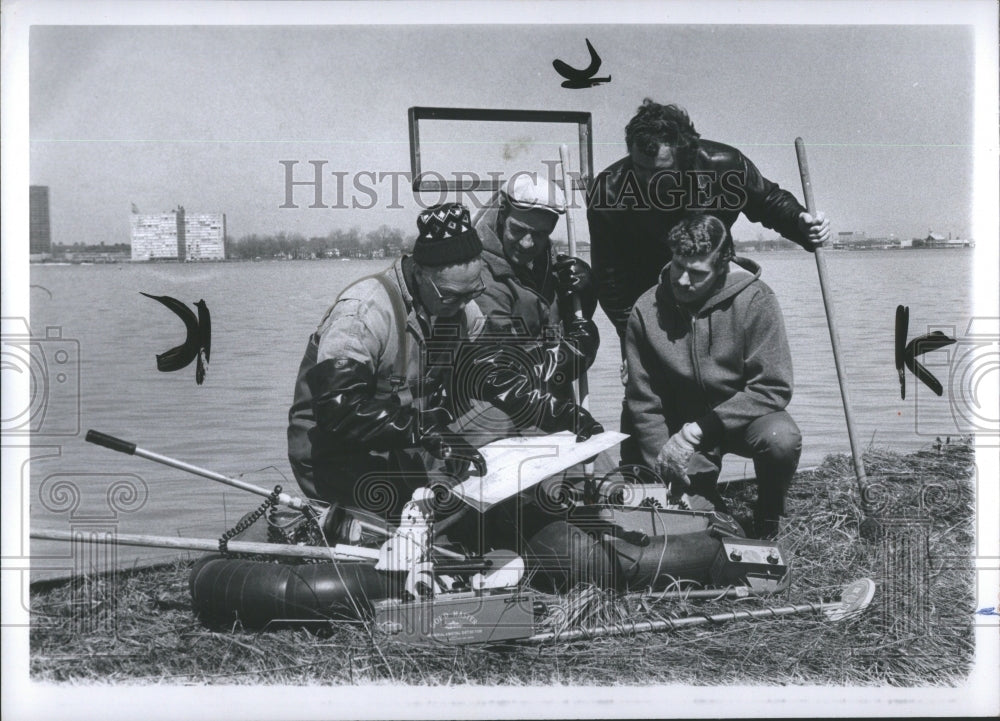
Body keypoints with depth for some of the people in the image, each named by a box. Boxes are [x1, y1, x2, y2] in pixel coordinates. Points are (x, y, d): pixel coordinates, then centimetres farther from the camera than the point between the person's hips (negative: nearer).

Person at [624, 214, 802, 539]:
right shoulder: (646, 310, -12)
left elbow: (773, 388, -22)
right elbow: (642, 400, -3)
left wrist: (701, 429, -26)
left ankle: (767, 526, -5)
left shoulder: (754, 300, -19)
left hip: (743, 416, -1)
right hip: (683, 427, 2)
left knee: (782, 438, -33)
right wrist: (664, 458, -12)